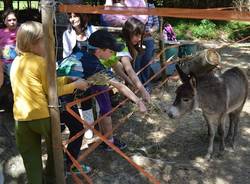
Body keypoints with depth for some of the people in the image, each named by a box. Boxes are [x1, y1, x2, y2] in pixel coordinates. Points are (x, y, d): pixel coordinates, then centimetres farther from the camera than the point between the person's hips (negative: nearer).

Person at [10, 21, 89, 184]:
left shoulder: (16, 62, 11)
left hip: (21, 118, 5)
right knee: (54, 148, 21)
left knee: (31, 158, 14)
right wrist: (75, 85, 1)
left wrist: (68, 79, 13)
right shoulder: (41, 62, -12)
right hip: (42, 115, -5)